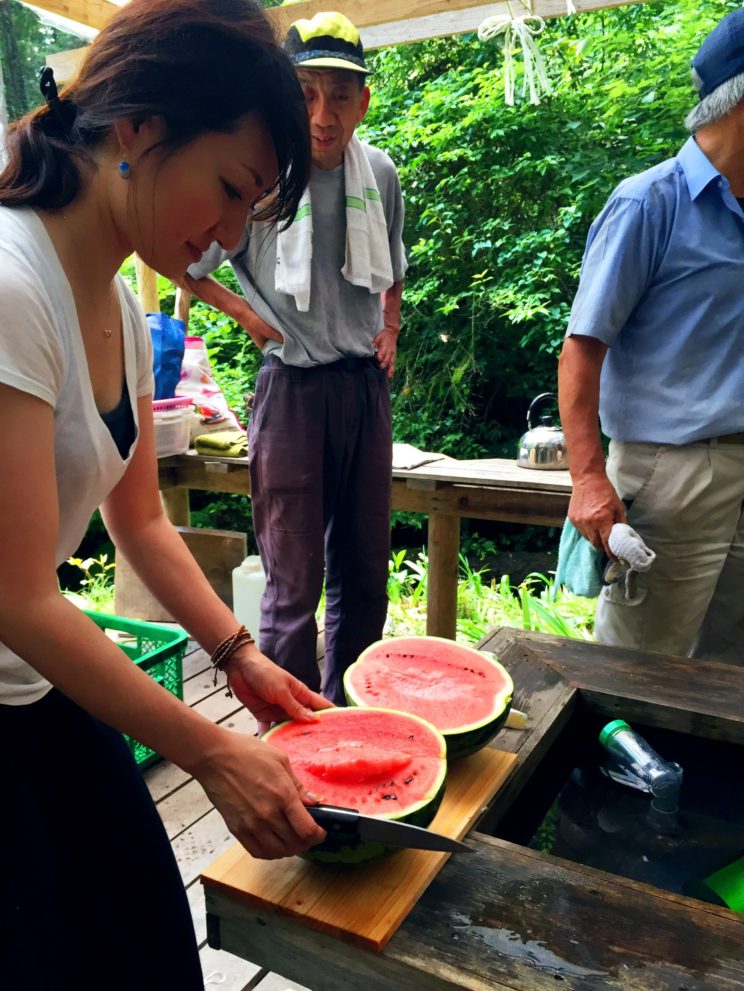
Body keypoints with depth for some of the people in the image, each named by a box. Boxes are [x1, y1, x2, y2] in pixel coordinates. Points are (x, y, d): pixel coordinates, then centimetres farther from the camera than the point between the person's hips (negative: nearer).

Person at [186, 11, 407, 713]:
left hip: (366, 385, 5)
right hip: (292, 388, -5)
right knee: (295, 581, -2)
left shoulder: (379, 173, 6)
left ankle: (350, 715, 33)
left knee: (364, 569, 13)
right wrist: (245, 312, -6)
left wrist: (390, 327, 10)